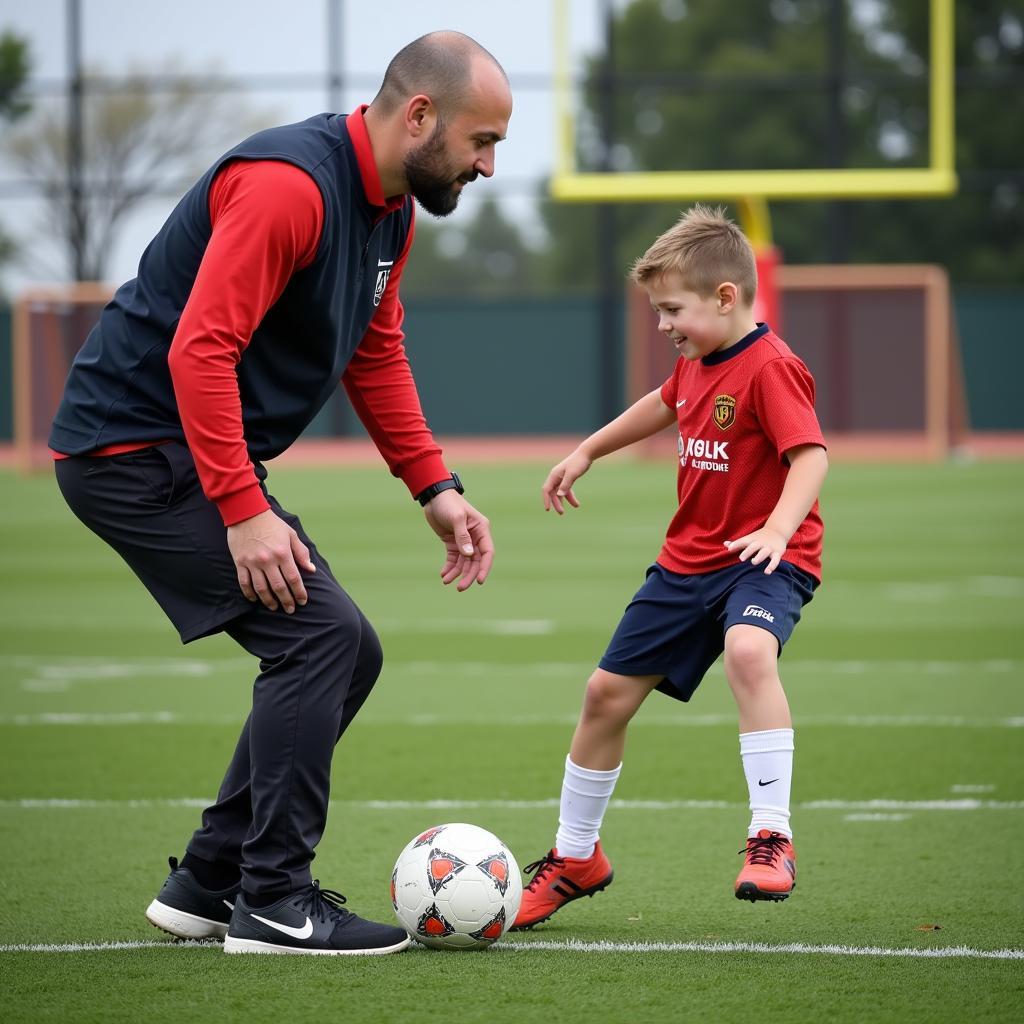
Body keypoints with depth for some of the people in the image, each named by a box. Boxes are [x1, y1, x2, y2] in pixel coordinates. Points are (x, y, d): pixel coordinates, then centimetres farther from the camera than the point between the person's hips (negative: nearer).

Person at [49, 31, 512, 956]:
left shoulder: (389, 211, 9)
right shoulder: (288, 185, -23)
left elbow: (376, 355, 20)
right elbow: (200, 348, -28)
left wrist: (437, 489, 10)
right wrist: (244, 510, -29)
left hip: (191, 455, 10)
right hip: (134, 450, -10)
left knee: (345, 654, 9)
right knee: (320, 634, -17)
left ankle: (208, 883, 16)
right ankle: (274, 903, -10)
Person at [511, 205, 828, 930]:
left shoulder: (770, 367, -18)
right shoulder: (696, 363, 8)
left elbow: (811, 454, -28)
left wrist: (778, 527, -44)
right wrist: (588, 452, 36)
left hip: (764, 561, -8)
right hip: (689, 559, 9)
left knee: (748, 650, -39)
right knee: (608, 691, 8)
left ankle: (771, 839, -35)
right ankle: (575, 858, 26)